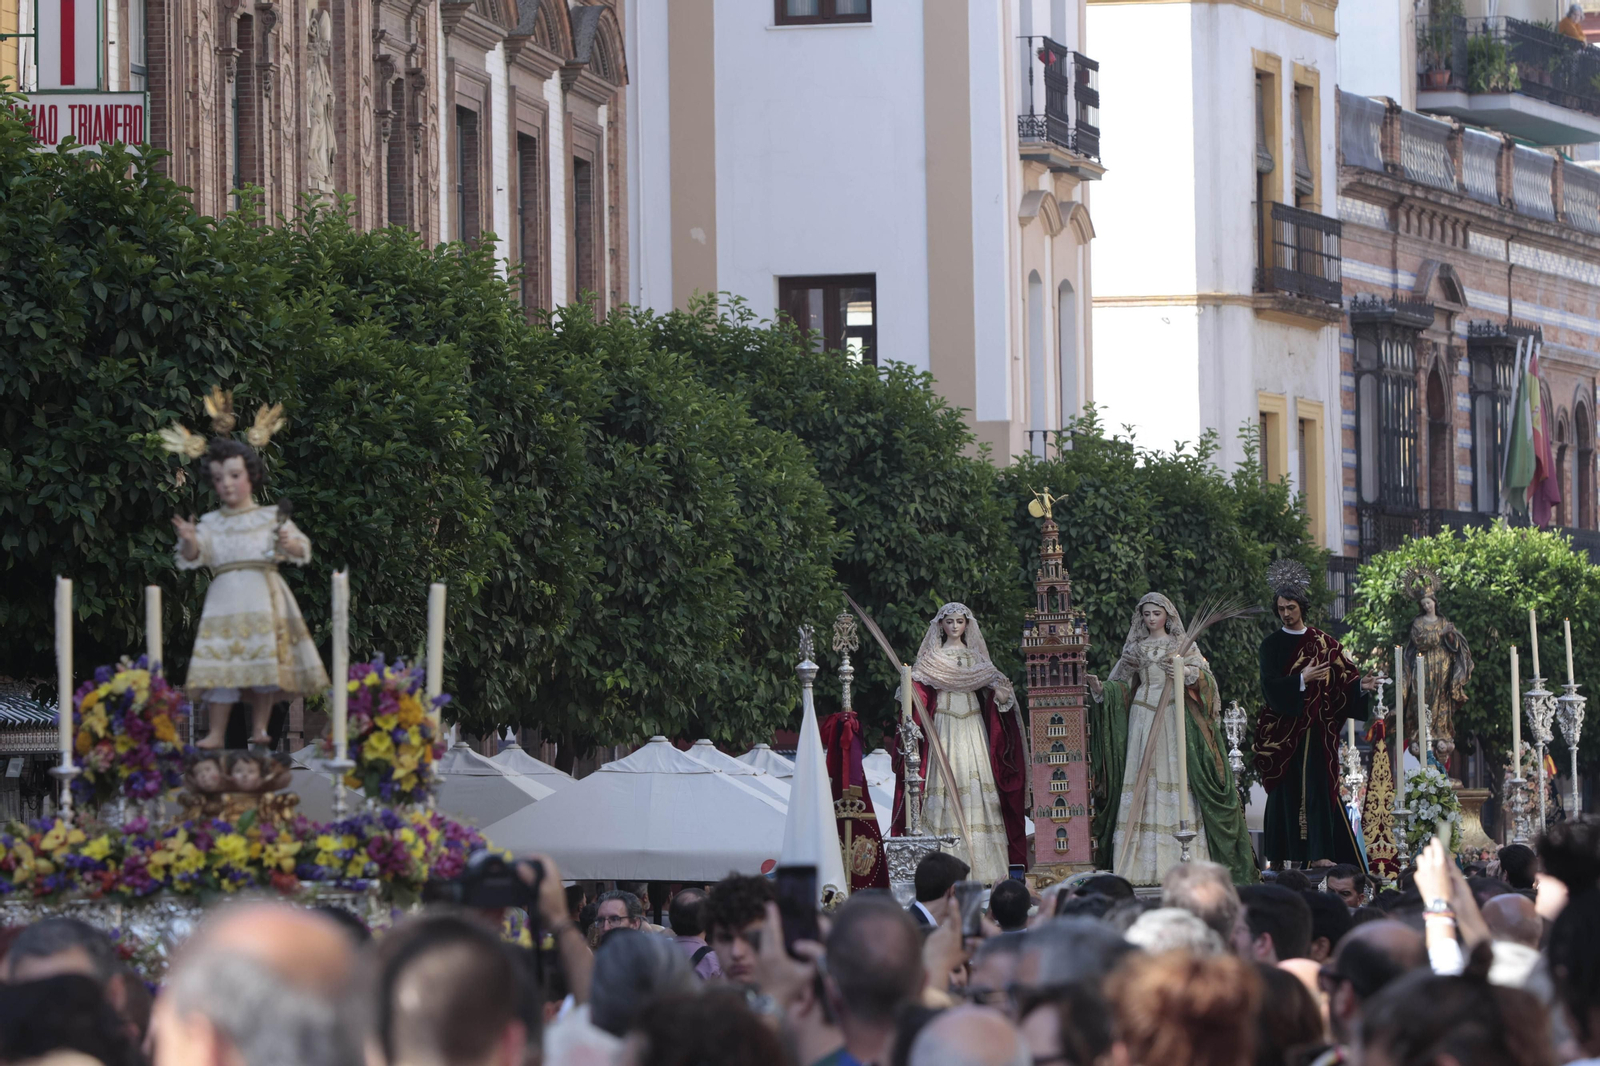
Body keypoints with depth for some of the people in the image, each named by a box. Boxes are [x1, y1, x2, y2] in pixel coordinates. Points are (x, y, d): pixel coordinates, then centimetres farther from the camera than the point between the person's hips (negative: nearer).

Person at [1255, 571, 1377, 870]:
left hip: (1316, 726, 1)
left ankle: (1319, 853, -10)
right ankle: (1280, 853, 4)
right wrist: (1302, 680, -20)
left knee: (1316, 785, -6)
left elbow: (1343, 679, 4)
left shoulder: (1323, 643, 10)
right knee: (1285, 787, 0)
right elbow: (1270, 685, -7)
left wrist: (1361, 686, -15)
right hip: (1284, 725, -1)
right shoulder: (1272, 645, 5)